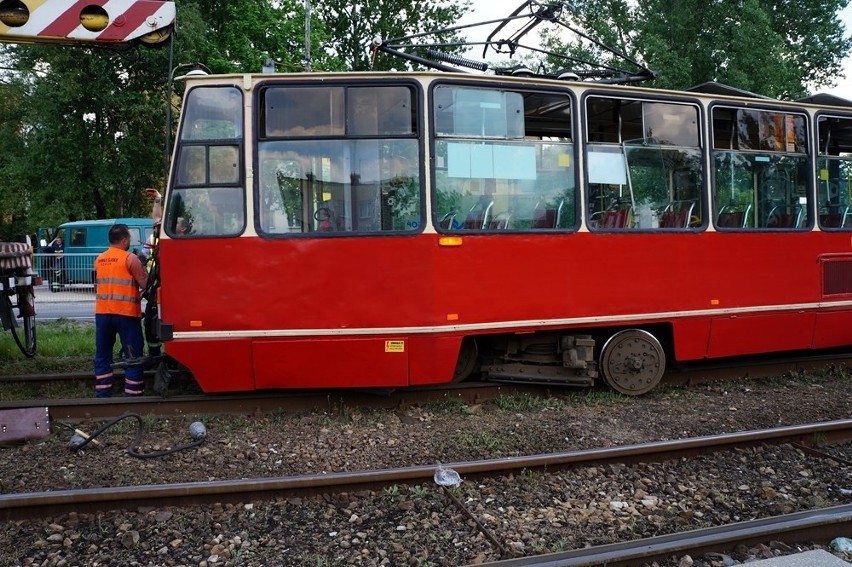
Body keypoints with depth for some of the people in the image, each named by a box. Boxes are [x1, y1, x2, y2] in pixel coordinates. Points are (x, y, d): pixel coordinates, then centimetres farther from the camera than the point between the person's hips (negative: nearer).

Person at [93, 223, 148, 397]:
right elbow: (145, 284, -9)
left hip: (102, 313, 6)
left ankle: (103, 395, 13)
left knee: (103, 355, 11)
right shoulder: (130, 259, -7)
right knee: (133, 357, 0)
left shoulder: (99, 260, 11)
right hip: (126, 313, -5)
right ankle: (133, 395, -1)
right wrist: (141, 266, 9)